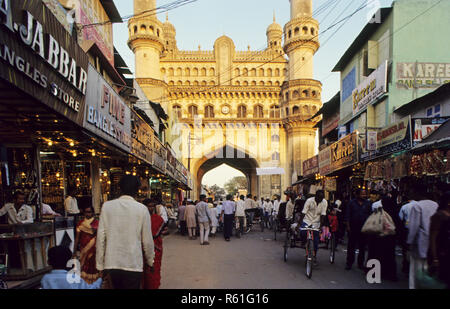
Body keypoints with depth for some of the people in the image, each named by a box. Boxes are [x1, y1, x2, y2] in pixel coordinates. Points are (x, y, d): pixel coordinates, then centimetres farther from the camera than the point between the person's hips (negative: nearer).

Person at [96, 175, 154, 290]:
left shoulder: (107, 206, -3)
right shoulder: (142, 209, -8)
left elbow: (101, 237, -2)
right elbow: (147, 240, -3)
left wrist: (100, 264, 8)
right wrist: (150, 261, 13)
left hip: (111, 263, 3)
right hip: (133, 264, -2)